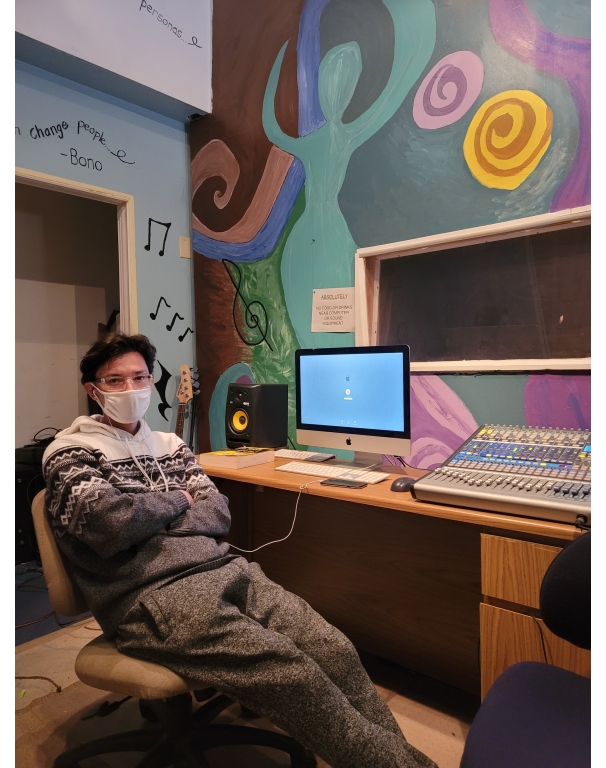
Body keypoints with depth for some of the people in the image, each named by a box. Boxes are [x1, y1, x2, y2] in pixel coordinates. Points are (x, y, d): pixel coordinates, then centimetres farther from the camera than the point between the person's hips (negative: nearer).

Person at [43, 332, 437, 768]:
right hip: (153, 597, -5)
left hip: (223, 570, 6)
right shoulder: (71, 454, 2)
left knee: (336, 652, -12)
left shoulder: (169, 444, 19)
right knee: (294, 674, -21)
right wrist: (176, 500, -1)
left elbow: (219, 514, 8)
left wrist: (144, 521, -7)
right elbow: (108, 522, -18)